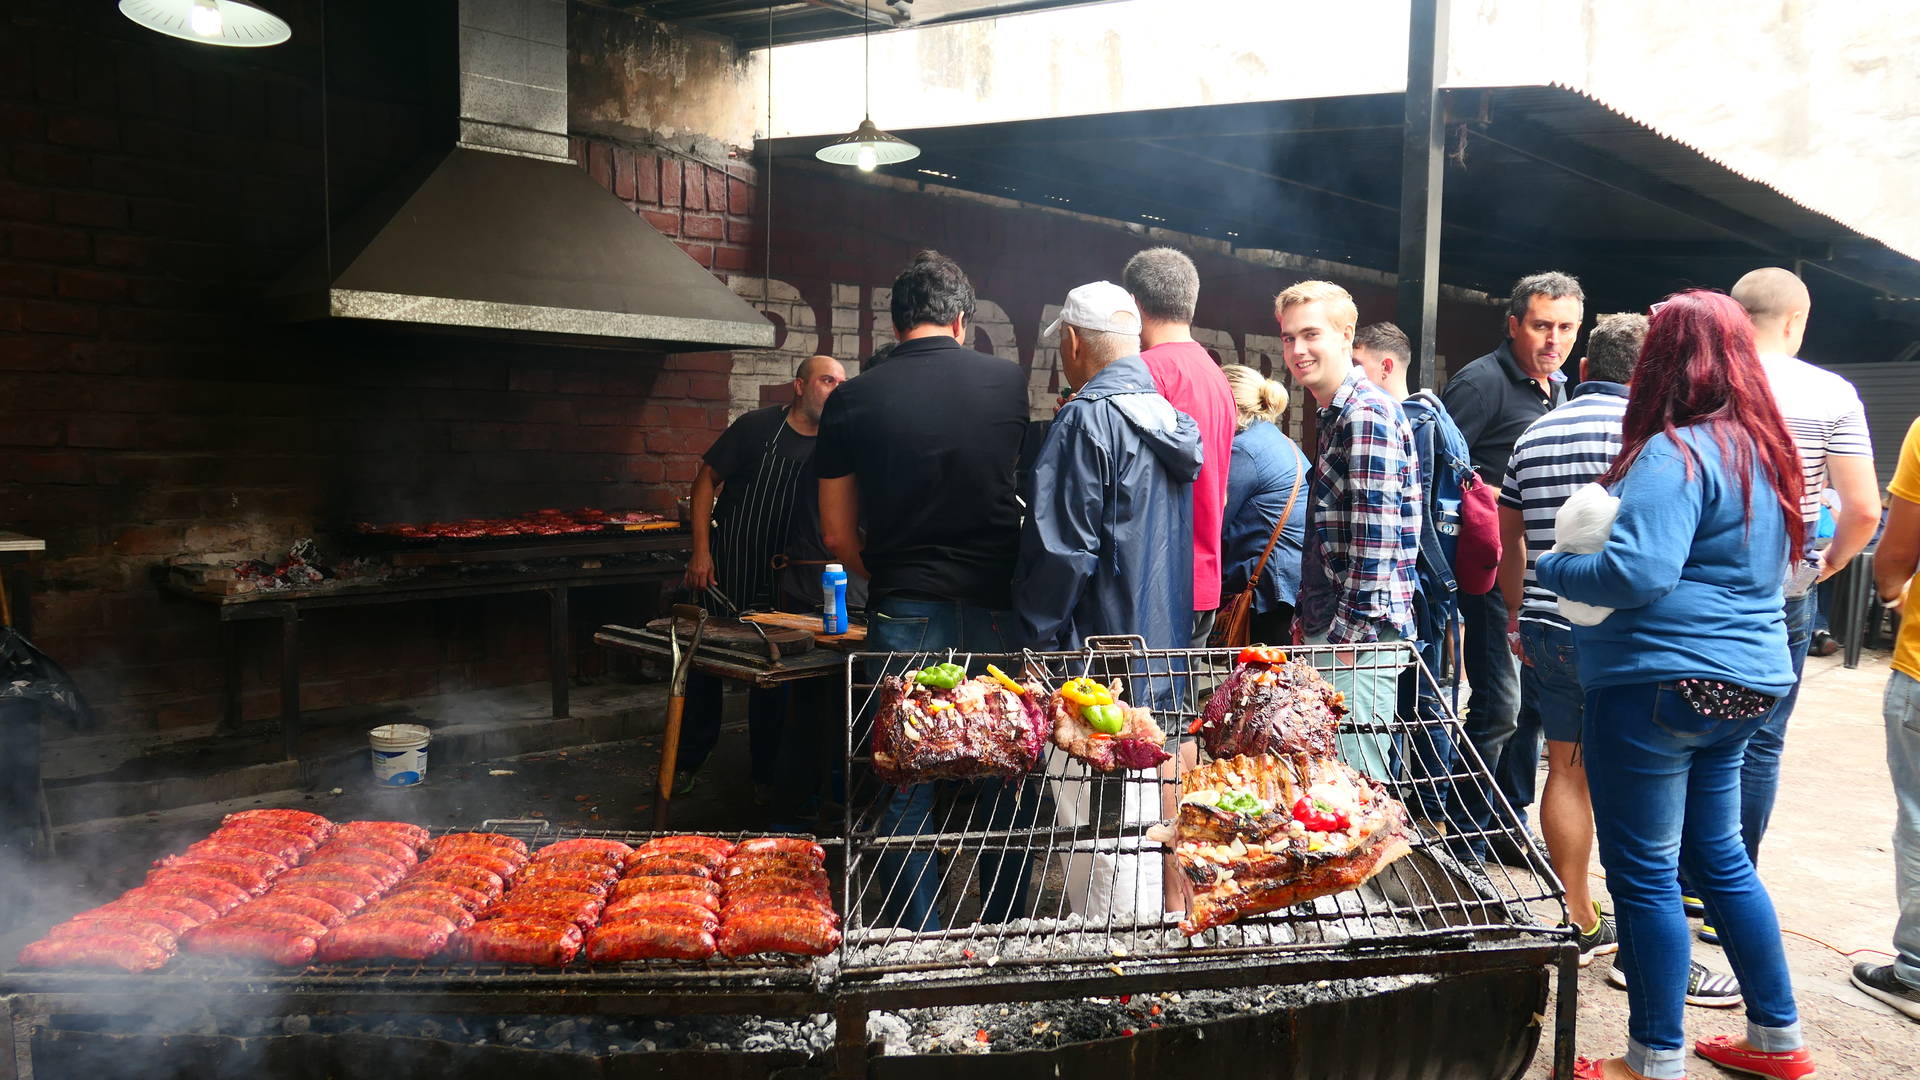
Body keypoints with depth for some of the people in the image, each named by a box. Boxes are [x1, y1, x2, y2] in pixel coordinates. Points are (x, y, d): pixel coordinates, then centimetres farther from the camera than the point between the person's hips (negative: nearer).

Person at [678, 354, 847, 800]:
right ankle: (687, 762, 20)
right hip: (726, 564, -3)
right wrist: (701, 551, -11)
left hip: (782, 578, 3)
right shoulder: (758, 426, -9)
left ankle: (766, 776, 19)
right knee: (705, 663, 5)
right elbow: (707, 479, -5)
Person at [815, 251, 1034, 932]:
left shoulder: (852, 401, -1)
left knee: (906, 788, 9)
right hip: (997, 612, 1)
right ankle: (1004, 935, 25)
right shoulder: (1009, 383, 1)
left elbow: (838, 535, 2)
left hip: (904, 617, -1)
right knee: (1004, 781, 14)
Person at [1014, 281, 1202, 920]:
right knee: (1139, 821, 18)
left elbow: (1063, 549, -19)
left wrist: (1036, 637, -8)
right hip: (1160, 653, 9)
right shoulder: (1171, 418, 11)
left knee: (1091, 828, -1)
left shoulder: (1086, 420, -15)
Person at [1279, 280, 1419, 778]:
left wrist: (1348, 634, -19)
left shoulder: (1368, 412, -13)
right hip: (1331, 628, 10)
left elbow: (1377, 535, -20)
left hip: (1360, 633, -10)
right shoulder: (1334, 415, 18)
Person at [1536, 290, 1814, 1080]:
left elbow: (1639, 572, -27)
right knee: (1719, 856, 21)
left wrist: (1552, 569, -10)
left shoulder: (1676, 454, -17)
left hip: (1662, 682, -9)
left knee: (1644, 872, 2)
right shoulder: (1762, 450, 13)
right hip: (1747, 682, 10)